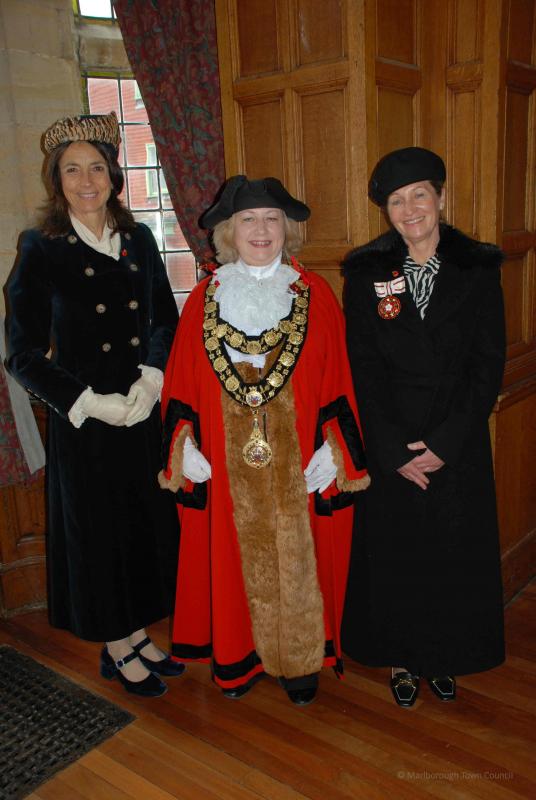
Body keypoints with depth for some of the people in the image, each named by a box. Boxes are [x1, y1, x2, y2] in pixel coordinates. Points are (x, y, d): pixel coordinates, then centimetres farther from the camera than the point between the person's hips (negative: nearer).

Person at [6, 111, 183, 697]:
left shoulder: (139, 241, 5)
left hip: (144, 413, 4)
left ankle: (137, 634, 37)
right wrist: (88, 403, -15)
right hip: (83, 422, -4)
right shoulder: (42, 250, -7)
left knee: (148, 522, 14)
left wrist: (152, 377, -7)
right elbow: (24, 355, -8)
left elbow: (166, 321, 11)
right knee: (97, 531, 10)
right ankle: (115, 650, 31)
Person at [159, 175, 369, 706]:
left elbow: (338, 383, -1)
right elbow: (181, 384, 5)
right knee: (235, 558, 12)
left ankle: (299, 659, 30)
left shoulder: (315, 296, 0)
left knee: (297, 561, 9)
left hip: (299, 468, -1)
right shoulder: (204, 299, 4)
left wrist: (333, 450, -8)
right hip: (226, 467, 1)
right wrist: (184, 446, -4)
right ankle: (237, 655, 33)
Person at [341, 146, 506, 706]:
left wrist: (444, 443, -12)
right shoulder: (366, 273, -1)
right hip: (387, 444, 0)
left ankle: (444, 657, 34)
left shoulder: (478, 268, -1)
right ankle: (401, 658, 31)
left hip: (457, 444, 1)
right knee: (392, 552, 9)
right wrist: (394, 450, -11)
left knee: (454, 553, 11)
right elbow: (362, 368, -4)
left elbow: (489, 364, -4)